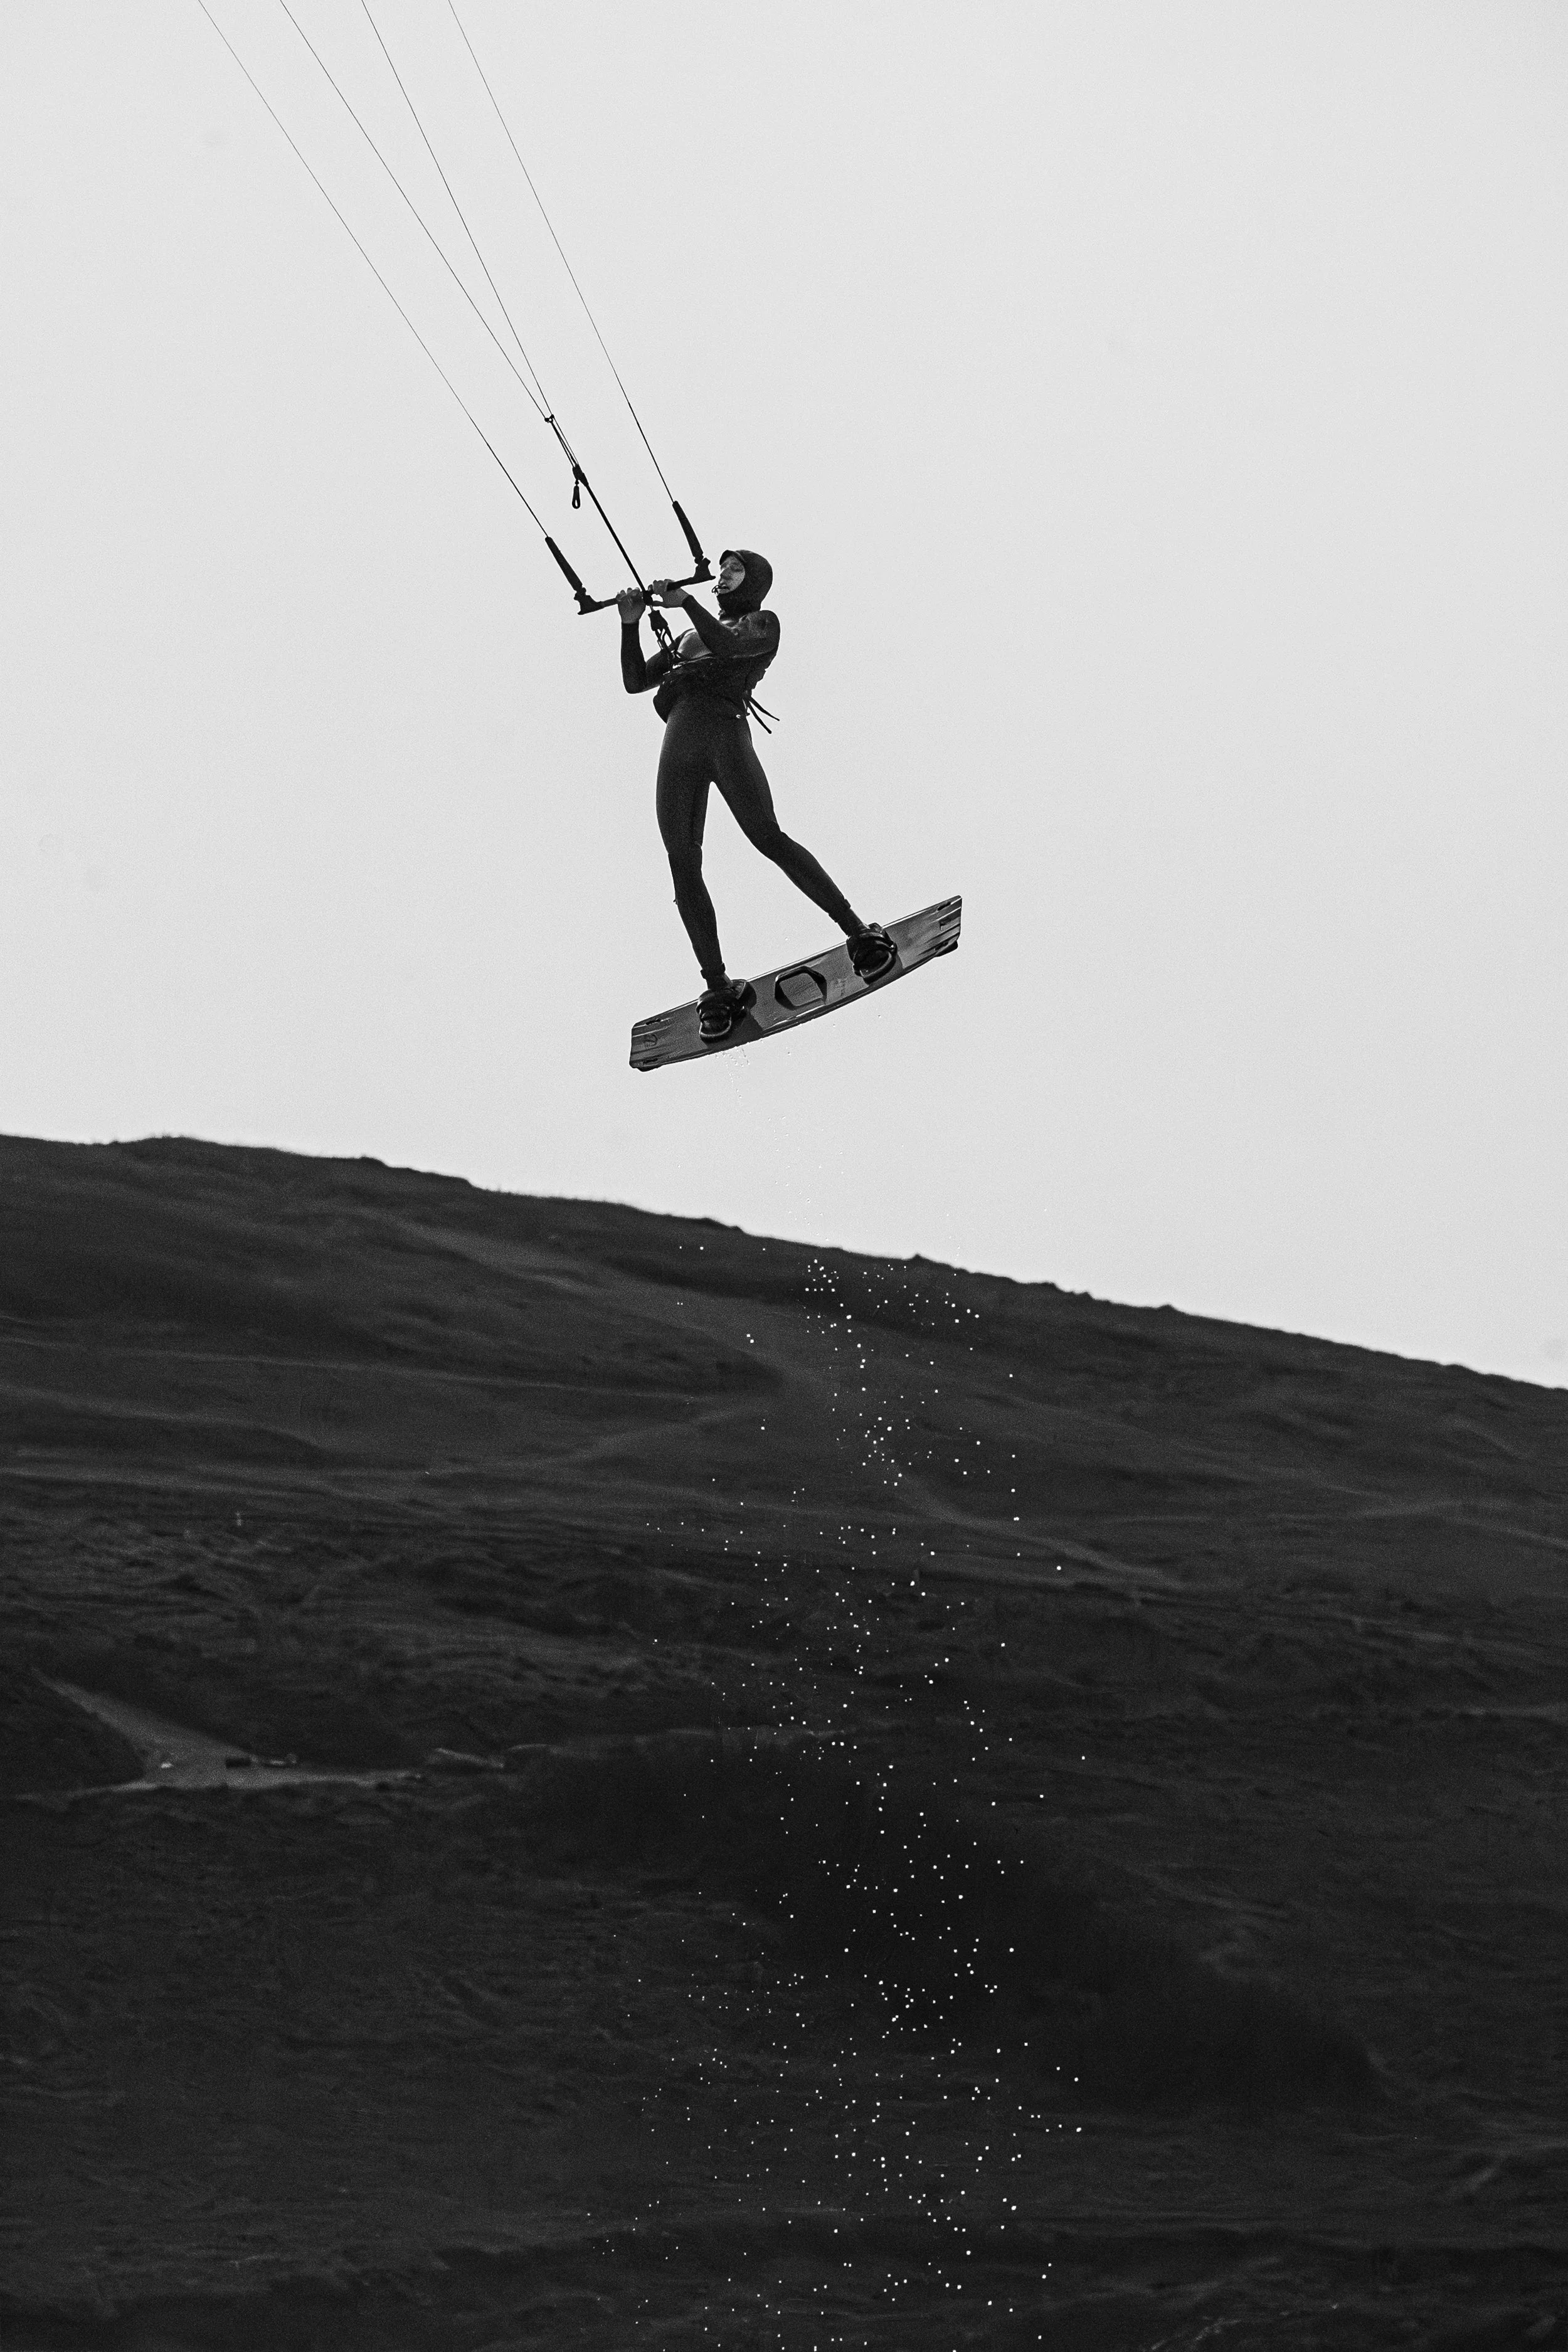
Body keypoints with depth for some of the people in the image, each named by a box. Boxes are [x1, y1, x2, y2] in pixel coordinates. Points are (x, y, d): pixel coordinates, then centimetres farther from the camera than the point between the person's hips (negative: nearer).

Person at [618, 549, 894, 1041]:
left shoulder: (762, 623, 17)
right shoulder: (689, 638, 35)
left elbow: (727, 645, -5)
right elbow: (635, 681, 29)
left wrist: (685, 601, -4)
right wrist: (630, 625, 16)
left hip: (726, 730, -5)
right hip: (679, 740, 5)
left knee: (769, 838, -17)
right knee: (682, 864, -8)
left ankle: (860, 935, -12)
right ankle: (718, 988, -8)